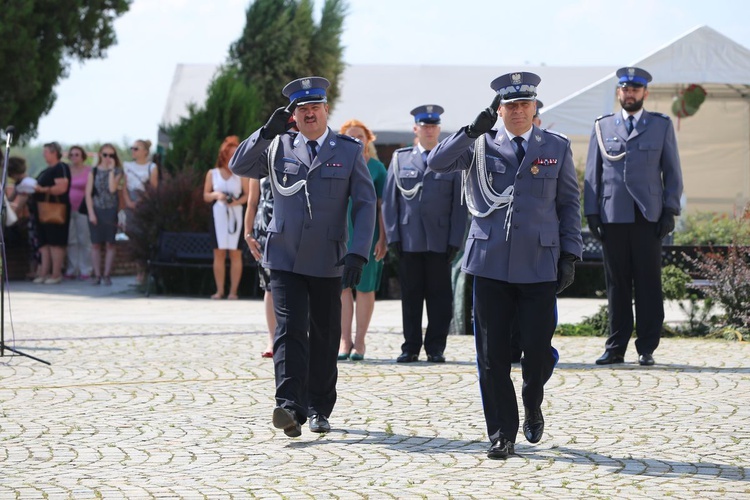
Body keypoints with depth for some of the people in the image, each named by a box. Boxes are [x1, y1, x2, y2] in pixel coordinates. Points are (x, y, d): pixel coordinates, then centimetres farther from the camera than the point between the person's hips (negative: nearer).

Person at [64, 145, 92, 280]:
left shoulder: (89, 171, 0)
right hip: (68, 209, 4)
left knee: (84, 241, -3)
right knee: (71, 241, 4)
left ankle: (85, 270, 1)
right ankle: (72, 270, 8)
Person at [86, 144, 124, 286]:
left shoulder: (117, 171, 4)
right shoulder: (94, 171, 7)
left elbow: (112, 188, -13)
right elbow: (88, 193, 3)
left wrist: (111, 169, -9)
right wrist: (91, 212, -6)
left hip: (110, 210, -1)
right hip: (96, 210, 1)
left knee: (110, 243, 0)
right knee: (96, 244, 1)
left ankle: (107, 275, 5)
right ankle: (97, 275, 5)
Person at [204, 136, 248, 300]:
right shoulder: (213, 173, 9)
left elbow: (248, 195, 3)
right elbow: (206, 196, 9)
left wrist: (237, 201, -16)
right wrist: (216, 195, -11)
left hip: (236, 214, -1)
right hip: (218, 215, 1)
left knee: (235, 253, -4)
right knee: (219, 253, 0)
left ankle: (233, 291, -2)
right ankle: (219, 290, 3)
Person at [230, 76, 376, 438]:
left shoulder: (349, 151, 3)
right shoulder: (278, 147, 7)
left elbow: (365, 204, -1)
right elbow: (238, 166, 1)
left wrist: (358, 252, -12)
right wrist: (266, 132, -11)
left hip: (327, 261, 0)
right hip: (285, 257, 0)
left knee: (324, 336, 8)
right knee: (289, 330, -12)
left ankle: (319, 410, 19)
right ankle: (289, 406, -21)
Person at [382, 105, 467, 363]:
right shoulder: (400, 158, 11)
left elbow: (459, 204, 4)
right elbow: (389, 200, 9)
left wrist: (455, 241, -4)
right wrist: (393, 236, 0)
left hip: (440, 242, -1)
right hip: (409, 241, 1)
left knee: (439, 296, 2)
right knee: (411, 295, 4)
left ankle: (436, 348, 8)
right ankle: (411, 347, 10)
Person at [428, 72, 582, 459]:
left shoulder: (557, 148, 9)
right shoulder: (481, 145, 6)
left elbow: (569, 204, 11)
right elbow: (436, 163, -7)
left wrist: (570, 254, 3)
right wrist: (472, 131, -16)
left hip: (539, 264, 0)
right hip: (491, 263, 0)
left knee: (538, 349, -4)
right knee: (492, 354, 0)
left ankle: (532, 405, 28)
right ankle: (502, 434, 11)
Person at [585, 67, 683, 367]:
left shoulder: (661, 126, 10)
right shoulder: (602, 127, 13)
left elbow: (672, 172, 9)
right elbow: (592, 173, 12)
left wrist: (670, 210, -1)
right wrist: (591, 213, 4)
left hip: (648, 218, -1)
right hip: (612, 217, 1)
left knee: (648, 285, -1)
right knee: (617, 285, 3)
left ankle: (647, 349, 4)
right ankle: (615, 348, 8)